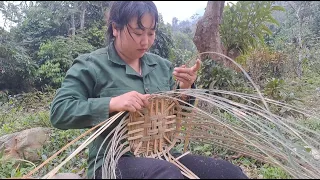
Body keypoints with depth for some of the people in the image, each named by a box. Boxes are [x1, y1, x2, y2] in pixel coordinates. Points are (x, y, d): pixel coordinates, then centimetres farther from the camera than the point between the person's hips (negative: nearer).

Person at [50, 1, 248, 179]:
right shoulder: (90, 65, -6)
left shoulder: (162, 65, 11)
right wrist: (112, 103, -27)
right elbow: (58, 112, -14)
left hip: (161, 155, 6)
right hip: (113, 160, -5)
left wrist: (185, 89, -4)